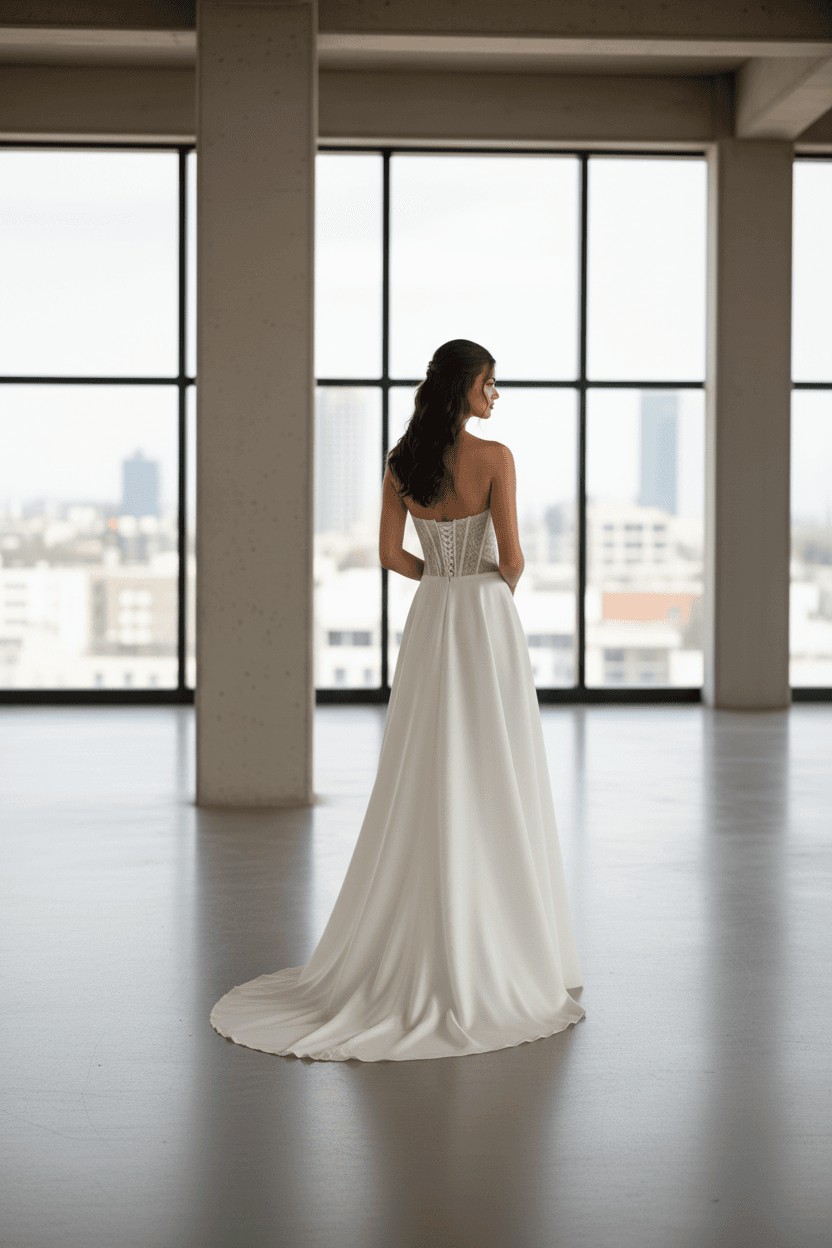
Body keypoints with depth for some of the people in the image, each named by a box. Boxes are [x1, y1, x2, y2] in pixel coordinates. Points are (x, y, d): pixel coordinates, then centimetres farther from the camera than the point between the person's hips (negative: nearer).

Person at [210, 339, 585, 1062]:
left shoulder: (402, 461, 5)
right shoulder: (494, 458, -11)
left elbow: (390, 554, 5)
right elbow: (511, 556, -13)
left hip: (430, 622, 5)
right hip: (487, 621, -5)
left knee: (424, 786, 9)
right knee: (491, 786, 1)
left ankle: (409, 947, 13)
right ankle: (492, 949, 6)